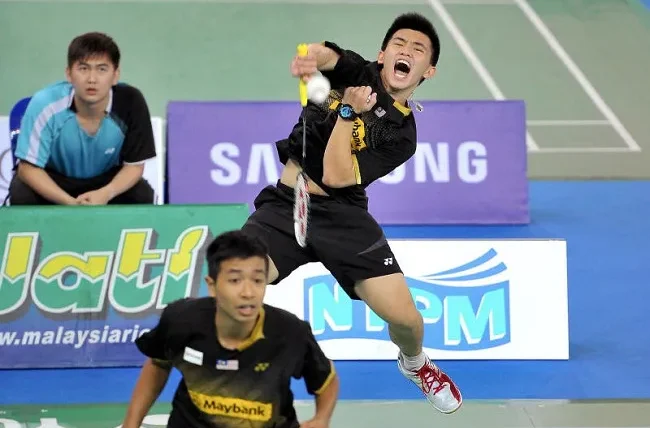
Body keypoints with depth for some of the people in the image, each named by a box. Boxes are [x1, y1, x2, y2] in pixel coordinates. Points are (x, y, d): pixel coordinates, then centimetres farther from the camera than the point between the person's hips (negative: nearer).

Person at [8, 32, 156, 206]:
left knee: (142, 196, -25)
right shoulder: (45, 104, -32)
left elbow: (134, 165, -16)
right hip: (52, 179, -2)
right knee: (22, 195, -31)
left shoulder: (130, 102, -27)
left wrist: (107, 193, -38)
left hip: (105, 181, 2)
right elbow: (28, 167, -25)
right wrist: (70, 202, -40)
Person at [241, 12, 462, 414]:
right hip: (284, 206, 0)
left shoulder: (402, 134, 1)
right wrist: (312, 58, -44)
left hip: (342, 214, 0)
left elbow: (335, 177, -12)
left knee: (404, 316, -9)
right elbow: (325, 54, -21)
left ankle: (415, 363, 29)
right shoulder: (359, 72, 5)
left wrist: (348, 111, -20)